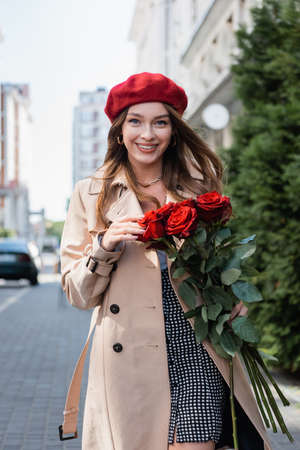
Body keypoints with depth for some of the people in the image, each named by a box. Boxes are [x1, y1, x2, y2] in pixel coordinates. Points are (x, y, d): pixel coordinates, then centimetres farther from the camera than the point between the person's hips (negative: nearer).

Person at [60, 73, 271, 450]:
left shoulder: (200, 186, 11)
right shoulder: (91, 194, 7)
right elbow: (77, 293, 5)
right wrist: (105, 246, -13)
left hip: (198, 352, 1)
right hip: (132, 358, 0)